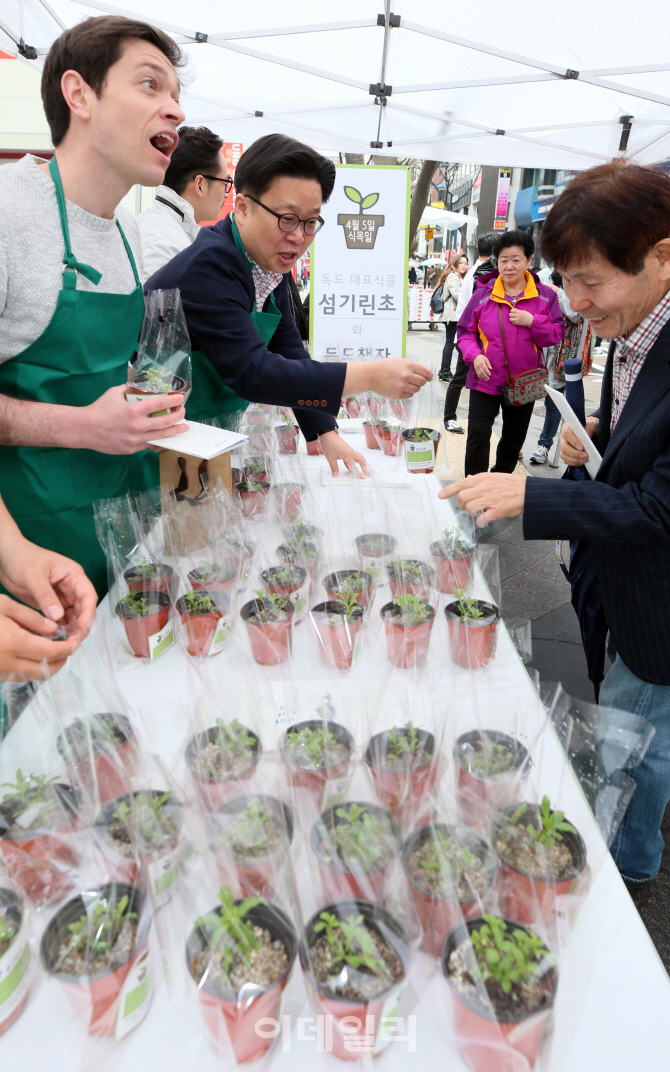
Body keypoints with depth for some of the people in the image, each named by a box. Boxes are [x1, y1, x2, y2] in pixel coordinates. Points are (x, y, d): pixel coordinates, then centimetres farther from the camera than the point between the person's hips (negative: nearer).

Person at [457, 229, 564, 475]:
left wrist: (533, 321, -19)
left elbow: (557, 334, -2)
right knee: (478, 435, -5)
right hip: (485, 380, -2)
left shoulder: (545, 296, -1)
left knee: (514, 437, 16)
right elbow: (465, 331, 2)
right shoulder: (483, 294, -3)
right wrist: (475, 355, -16)